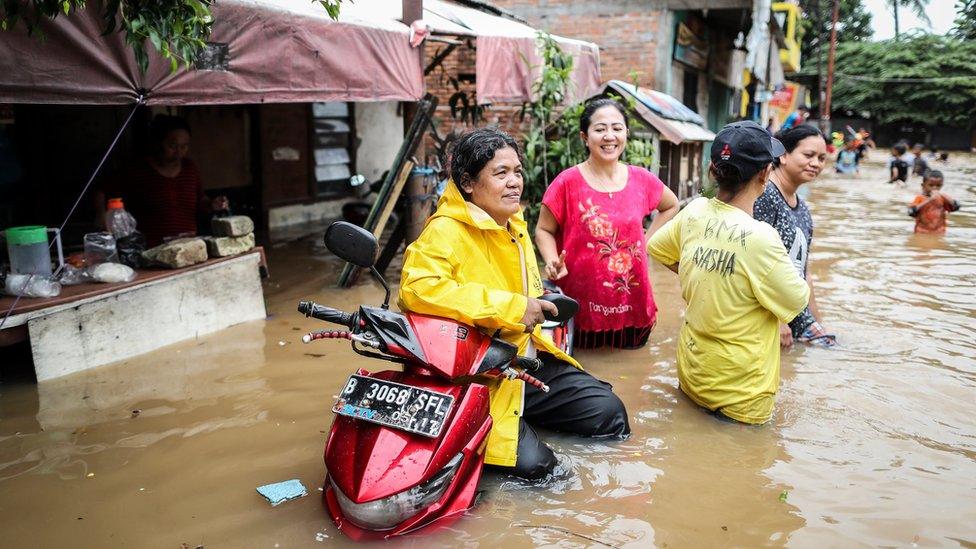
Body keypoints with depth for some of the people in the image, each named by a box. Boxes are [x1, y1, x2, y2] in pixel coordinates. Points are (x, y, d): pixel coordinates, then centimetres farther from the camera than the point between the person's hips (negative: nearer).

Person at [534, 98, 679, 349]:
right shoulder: (568, 182, -8)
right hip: (581, 306, -3)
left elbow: (671, 206, 21)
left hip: (632, 306, 3)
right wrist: (553, 262, -19)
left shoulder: (642, 179, 2)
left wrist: (647, 240, 8)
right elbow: (544, 230, -1)